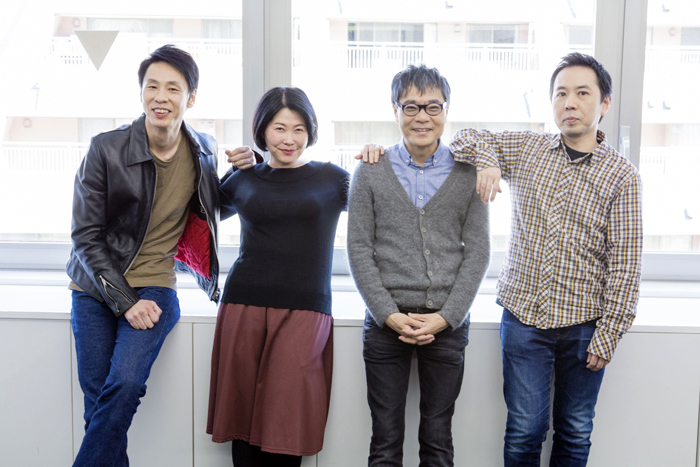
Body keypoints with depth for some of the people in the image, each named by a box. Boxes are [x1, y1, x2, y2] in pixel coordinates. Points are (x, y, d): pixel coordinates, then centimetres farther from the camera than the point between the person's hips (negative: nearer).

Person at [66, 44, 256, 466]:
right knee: (100, 402, -2)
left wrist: (245, 170, -2)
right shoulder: (106, 149, -9)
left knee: (124, 384, -20)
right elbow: (87, 236, -6)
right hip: (96, 290, 0)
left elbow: (215, 209, 17)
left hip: (154, 288, 0)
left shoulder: (204, 150, 0)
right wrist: (124, 302, -14)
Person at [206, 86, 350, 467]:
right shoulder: (244, 180, 13)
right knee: (242, 414, 5)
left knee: (287, 420, -2)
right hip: (244, 305, 2)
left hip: (304, 310, -1)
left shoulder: (331, 178, 9)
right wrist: (227, 166, 13)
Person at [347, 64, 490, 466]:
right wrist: (390, 314, -10)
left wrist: (445, 317, -9)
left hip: (448, 323, 0)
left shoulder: (468, 173, 2)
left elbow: (477, 252, 0)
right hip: (386, 322, 0)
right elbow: (360, 249, 0)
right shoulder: (371, 172, 2)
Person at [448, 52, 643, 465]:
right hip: (524, 315, 1)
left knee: (575, 433, 14)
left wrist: (608, 335, -8)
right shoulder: (525, 148, 4)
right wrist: (486, 162, -9)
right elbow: (468, 138, 13)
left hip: (584, 323, -1)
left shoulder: (622, 177, -4)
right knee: (524, 431, 5)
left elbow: (625, 267, -5)